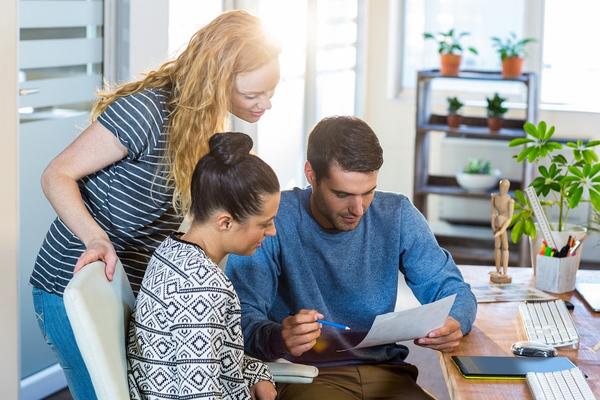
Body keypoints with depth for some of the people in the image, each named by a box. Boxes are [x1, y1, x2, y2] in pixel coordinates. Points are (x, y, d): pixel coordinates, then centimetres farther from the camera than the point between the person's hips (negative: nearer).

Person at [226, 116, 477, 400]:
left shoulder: (397, 216, 5)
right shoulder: (274, 220, -8)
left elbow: (452, 288, 11)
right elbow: (242, 316, -11)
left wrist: (455, 323, -13)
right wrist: (278, 338, -34)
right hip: (305, 375, -3)